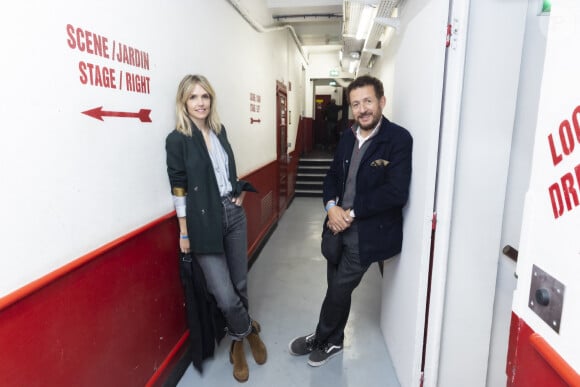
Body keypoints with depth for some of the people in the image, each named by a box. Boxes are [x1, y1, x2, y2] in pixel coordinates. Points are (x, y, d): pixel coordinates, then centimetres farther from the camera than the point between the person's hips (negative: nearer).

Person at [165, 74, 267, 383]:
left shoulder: (219, 130, 7)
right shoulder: (177, 139, -8)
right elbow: (178, 188, -8)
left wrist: (241, 190, 5)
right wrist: (184, 233, -6)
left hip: (234, 215, 5)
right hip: (205, 224, -5)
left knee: (240, 285, 14)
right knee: (225, 296, -4)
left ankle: (238, 341, 39)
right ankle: (249, 332, 28)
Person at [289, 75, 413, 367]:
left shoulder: (399, 139, -14)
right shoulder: (348, 137, 7)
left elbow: (396, 192, -21)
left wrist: (351, 213, -17)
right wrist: (331, 206, -8)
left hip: (366, 232, -6)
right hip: (339, 227, 6)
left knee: (339, 290, 7)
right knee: (338, 288, 18)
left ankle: (321, 340, 34)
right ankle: (332, 342, 41)